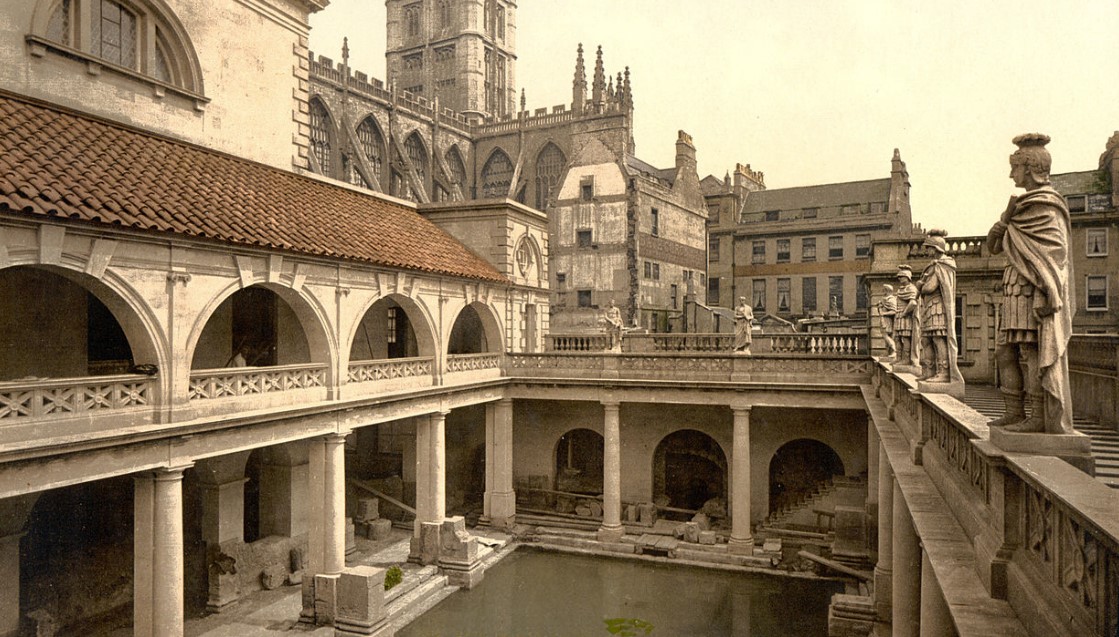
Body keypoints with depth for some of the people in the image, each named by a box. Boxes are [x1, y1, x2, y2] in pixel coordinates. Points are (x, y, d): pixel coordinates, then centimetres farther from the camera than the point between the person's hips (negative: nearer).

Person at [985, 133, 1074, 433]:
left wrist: (1046, 296, -24)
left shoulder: (1045, 204, -8)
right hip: (1016, 290, 10)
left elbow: (1052, 255, -16)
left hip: (1034, 290, -10)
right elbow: (993, 245, 15)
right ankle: (1015, 412, 13)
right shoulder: (1024, 205, 20)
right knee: (1006, 350, 9)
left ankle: (1040, 417, -7)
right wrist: (1006, 218, -2)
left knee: (1032, 350, -10)